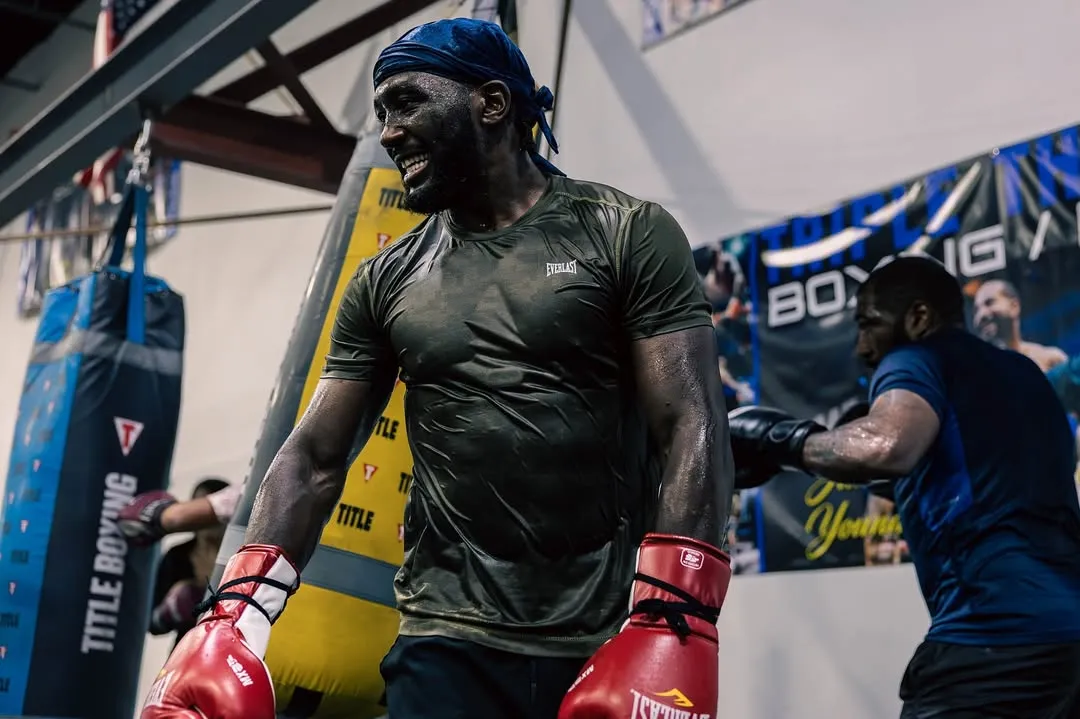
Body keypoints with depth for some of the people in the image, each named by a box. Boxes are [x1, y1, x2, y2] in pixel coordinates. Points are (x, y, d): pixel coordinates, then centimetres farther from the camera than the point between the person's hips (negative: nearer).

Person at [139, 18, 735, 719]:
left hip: (613, 642, -2)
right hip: (448, 641, 3)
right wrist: (237, 615, -5)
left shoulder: (628, 235, -1)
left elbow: (693, 428, -9)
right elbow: (314, 457, 8)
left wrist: (669, 627, -19)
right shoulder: (384, 284, 10)